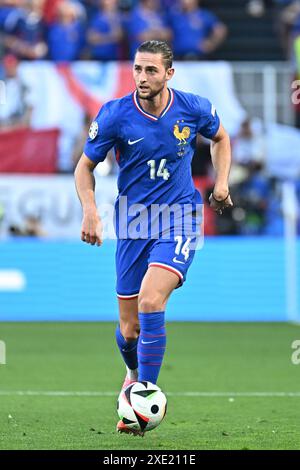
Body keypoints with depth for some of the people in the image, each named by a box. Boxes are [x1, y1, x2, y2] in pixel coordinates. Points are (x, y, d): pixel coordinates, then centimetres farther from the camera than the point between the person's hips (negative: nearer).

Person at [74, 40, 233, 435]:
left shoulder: (194, 109, -7)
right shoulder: (114, 115, -10)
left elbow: (220, 137, 17)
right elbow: (85, 166, 1)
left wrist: (222, 182, 3)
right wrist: (90, 210, -14)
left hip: (180, 218, -1)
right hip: (133, 223, 1)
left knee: (150, 302, -26)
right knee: (129, 331, 5)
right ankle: (135, 374, 40)